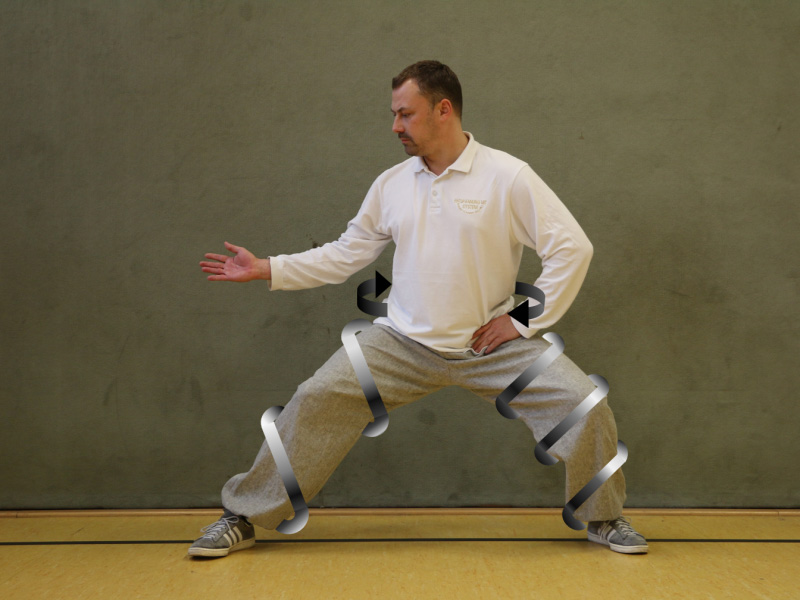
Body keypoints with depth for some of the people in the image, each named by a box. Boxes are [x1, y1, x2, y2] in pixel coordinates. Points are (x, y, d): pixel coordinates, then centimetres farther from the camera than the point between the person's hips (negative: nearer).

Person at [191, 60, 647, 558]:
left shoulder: (507, 176, -9)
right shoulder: (391, 184, 4)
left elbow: (572, 249, -9)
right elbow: (346, 255, 12)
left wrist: (523, 321, -10)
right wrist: (267, 269, 5)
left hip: (493, 343, -2)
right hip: (403, 343, 3)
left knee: (583, 403, -17)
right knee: (316, 401, -12)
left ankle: (604, 517, 10)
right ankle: (244, 517, 3)